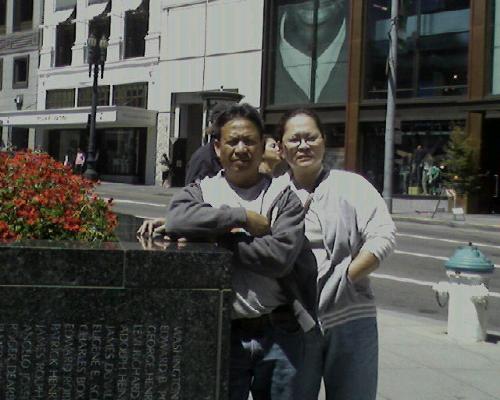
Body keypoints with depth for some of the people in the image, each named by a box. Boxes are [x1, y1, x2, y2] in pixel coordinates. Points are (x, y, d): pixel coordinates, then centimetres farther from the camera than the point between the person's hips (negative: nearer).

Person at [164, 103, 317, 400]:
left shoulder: (283, 196, 2)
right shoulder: (202, 192, 7)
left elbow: (280, 256, -13)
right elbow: (177, 219, -16)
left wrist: (216, 237, -10)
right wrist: (242, 217, -13)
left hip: (279, 334, 0)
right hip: (225, 334, 0)